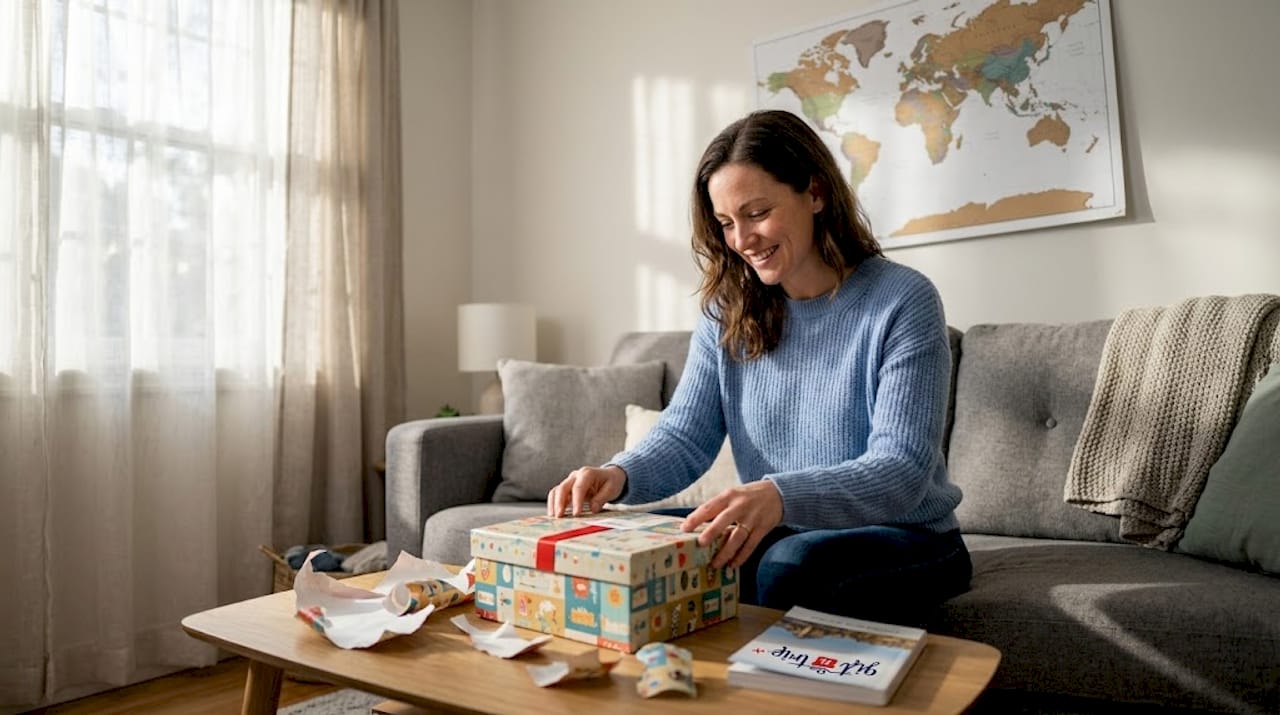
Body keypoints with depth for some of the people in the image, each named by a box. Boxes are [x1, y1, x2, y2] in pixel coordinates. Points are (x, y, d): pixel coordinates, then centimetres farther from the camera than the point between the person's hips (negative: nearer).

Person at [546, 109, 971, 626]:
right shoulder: (728, 312, 2)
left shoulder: (903, 302, -14)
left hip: (906, 541, -4)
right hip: (780, 535, 4)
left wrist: (780, 496, -41)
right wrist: (620, 475, -25)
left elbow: (901, 471, -22)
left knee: (790, 563, -34)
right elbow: (685, 435, -2)